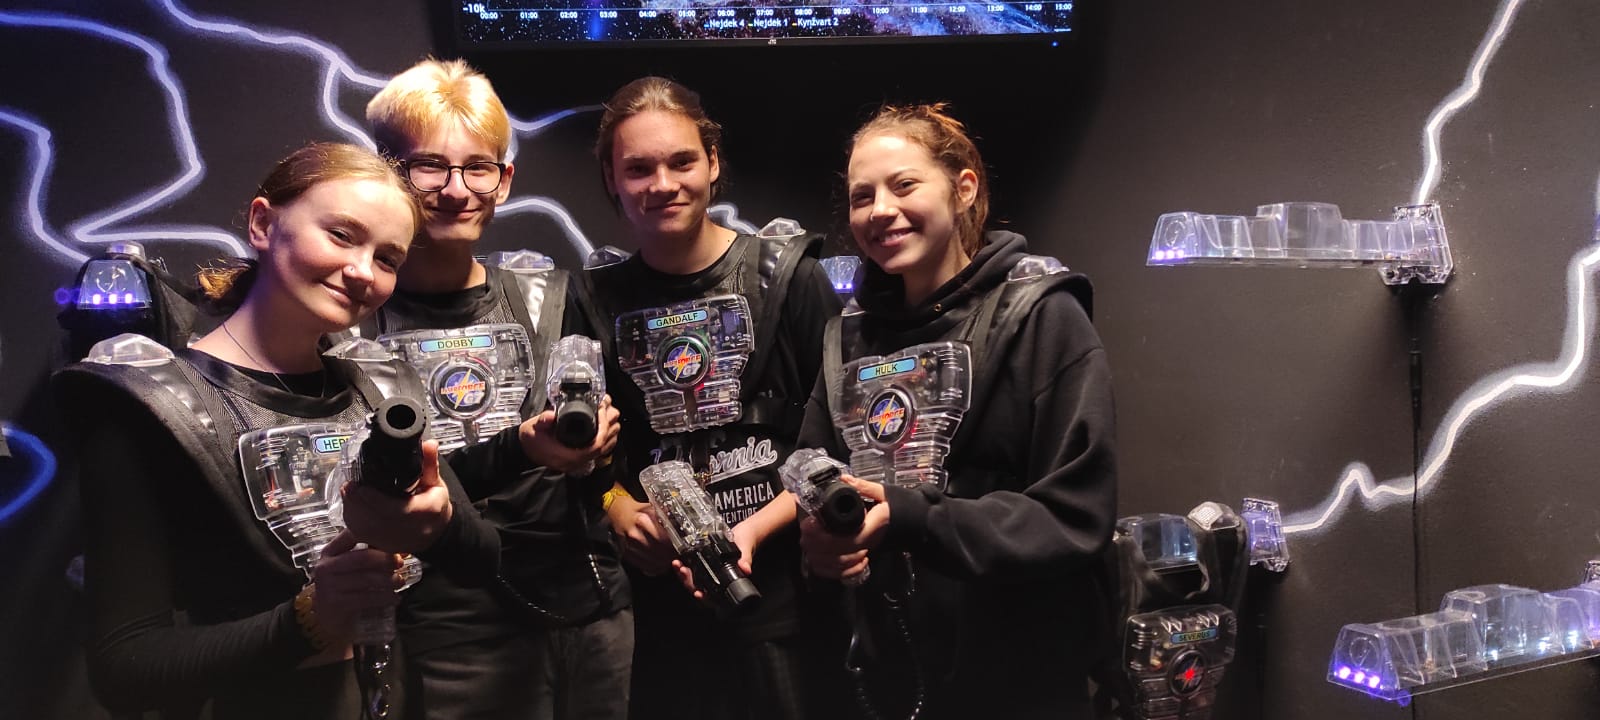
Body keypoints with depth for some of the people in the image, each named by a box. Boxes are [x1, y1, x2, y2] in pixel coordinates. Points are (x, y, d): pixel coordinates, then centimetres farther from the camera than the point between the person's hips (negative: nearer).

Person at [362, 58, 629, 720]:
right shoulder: (360, 318, -6)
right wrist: (516, 451, -25)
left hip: (597, 606, 4)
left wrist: (597, 436, -7)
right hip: (463, 632, -4)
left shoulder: (546, 298, 7)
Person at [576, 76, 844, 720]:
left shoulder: (788, 277, -4)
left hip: (782, 605, -2)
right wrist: (617, 507, -6)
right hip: (656, 611, 2)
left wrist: (756, 529, -15)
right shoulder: (597, 300, 4)